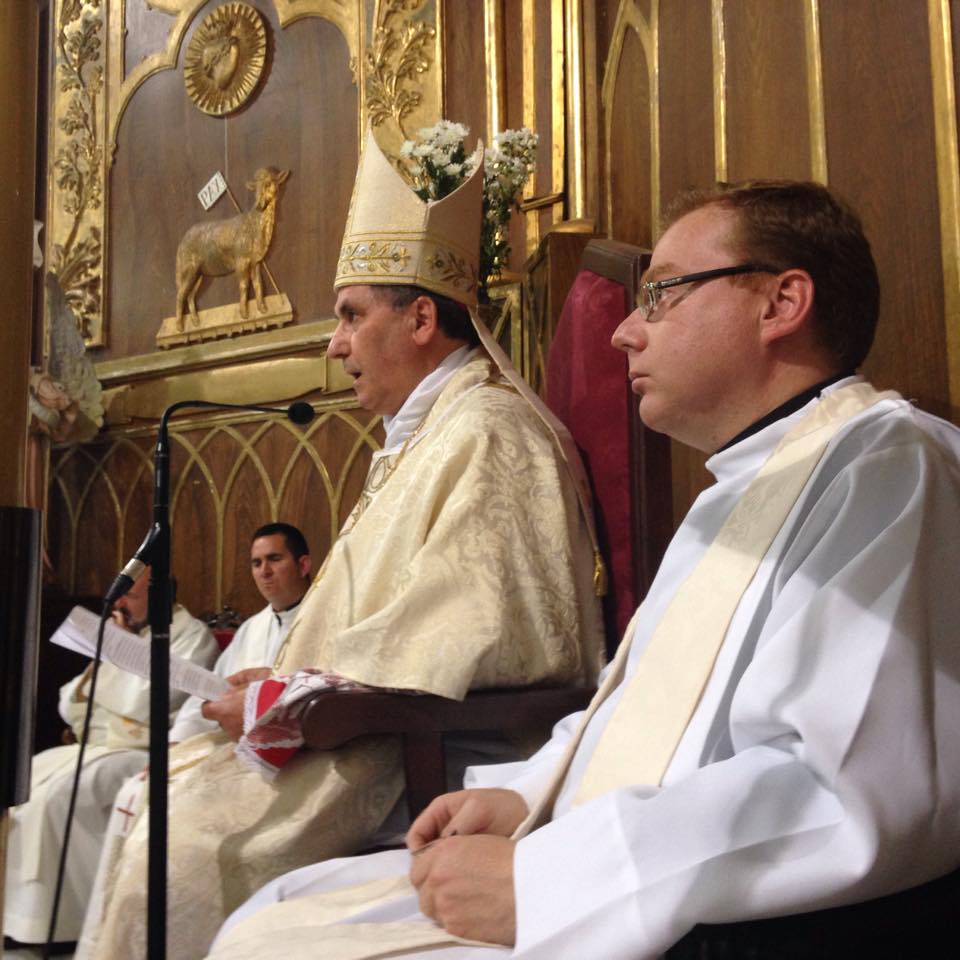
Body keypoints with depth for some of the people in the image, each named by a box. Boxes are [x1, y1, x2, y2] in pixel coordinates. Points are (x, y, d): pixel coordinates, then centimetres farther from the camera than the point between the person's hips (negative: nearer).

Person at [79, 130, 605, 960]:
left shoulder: (487, 432, -14)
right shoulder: (424, 437, 19)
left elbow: (473, 638, -24)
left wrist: (291, 698, -16)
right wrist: (291, 690, 4)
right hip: (377, 733, 10)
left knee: (181, 850, -18)